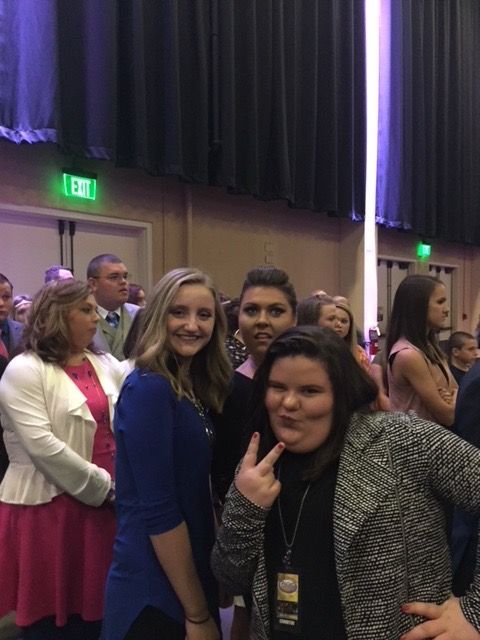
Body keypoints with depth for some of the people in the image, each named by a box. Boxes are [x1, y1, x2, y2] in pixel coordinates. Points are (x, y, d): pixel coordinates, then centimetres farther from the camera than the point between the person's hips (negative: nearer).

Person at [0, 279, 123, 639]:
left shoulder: (107, 365, 10)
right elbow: (42, 446, -18)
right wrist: (103, 486, -15)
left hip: (103, 505, 5)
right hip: (49, 507, -5)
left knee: (93, 611, 15)